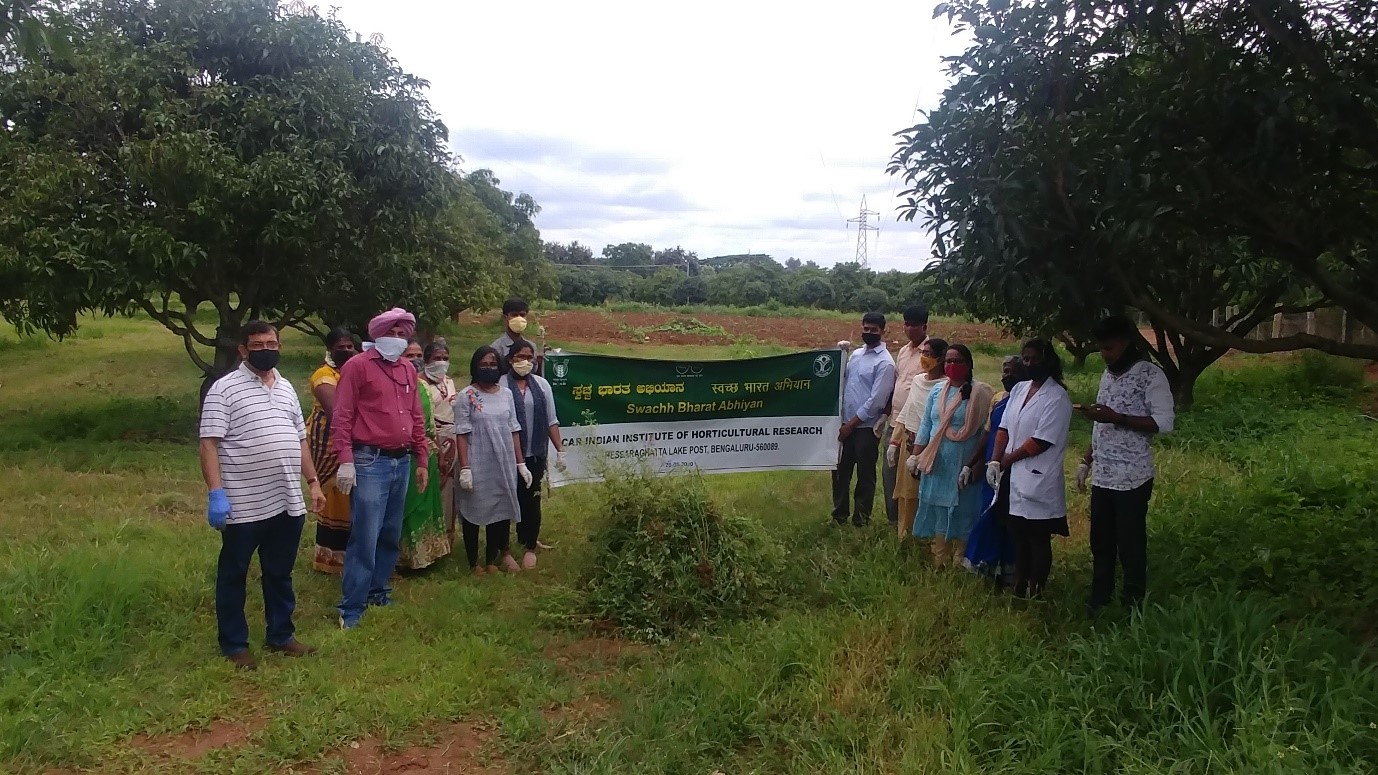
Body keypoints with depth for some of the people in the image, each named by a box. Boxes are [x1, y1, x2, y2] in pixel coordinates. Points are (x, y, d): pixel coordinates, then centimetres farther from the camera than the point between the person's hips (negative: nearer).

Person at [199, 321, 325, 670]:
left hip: (287, 503, 6)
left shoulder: (286, 388, 13)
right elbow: (209, 445, -13)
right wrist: (216, 493, -20)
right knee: (233, 575, 9)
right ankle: (234, 644, 22)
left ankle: (281, 635, 30)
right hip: (243, 506, -6)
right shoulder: (224, 389, -8)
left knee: (280, 573, 17)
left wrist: (313, 482, 14)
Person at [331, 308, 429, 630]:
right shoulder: (358, 366, -4)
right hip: (369, 462, -6)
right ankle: (351, 608, 3)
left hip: (402, 462, 6)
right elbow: (342, 417, -9)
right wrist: (346, 461, -16)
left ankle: (379, 590, 29)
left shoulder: (408, 370, 15)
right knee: (365, 538, -6)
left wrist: (422, 461, 17)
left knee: (391, 535, 14)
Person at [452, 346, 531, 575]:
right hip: (477, 464, -4)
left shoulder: (506, 394, 7)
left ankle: (492, 560, 24)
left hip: (503, 463, 4)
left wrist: (521, 463, 6)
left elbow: (514, 431, 9)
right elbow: (462, 434, -9)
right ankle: (474, 562, 18)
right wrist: (464, 468, -15)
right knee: (474, 511, 5)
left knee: (500, 509, 10)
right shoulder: (466, 396, -6)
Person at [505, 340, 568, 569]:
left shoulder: (541, 384, 6)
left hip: (535, 454, 3)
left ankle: (530, 546, 19)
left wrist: (560, 450, 6)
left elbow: (551, 421, 9)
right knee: (511, 498, 6)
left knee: (532, 499, 5)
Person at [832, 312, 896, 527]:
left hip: (866, 427, -6)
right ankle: (839, 515, 26)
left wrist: (852, 424, -14)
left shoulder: (885, 362, -10)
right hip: (845, 423, 6)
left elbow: (876, 400, -15)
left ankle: (861, 520, 17)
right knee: (840, 471, 12)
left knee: (865, 476, 6)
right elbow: (842, 383, 13)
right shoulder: (856, 354, 11)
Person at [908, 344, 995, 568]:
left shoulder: (980, 393, -8)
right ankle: (938, 564, 24)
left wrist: (974, 466, -15)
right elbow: (925, 426, 13)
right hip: (936, 465, 5)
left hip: (963, 468, -5)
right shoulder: (937, 391, 9)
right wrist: (915, 456, 8)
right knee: (938, 514, 12)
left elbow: (985, 434, -10)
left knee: (961, 515, 3)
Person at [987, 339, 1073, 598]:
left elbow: (1041, 441, -18)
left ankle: (1035, 592, 14)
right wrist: (995, 461, -2)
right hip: (1013, 478, 7)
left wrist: (1008, 459, -9)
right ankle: (1019, 588, 27)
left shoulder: (1057, 397, -12)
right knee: (1018, 536, 16)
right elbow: (1004, 428, 10)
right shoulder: (1019, 389, 11)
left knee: (1038, 540, 5)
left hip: (1038, 481, -7)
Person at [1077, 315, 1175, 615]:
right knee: (1100, 543, 14)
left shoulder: (1150, 375, -10)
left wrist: (1116, 417, -23)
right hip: (1102, 476, 7)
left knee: (1130, 545, 3)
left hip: (1132, 478, -7)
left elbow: (1165, 422, -18)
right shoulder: (1107, 375, 13)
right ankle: (1099, 601, 26)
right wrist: (1086, 461, 15)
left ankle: (1132, 606, 17)